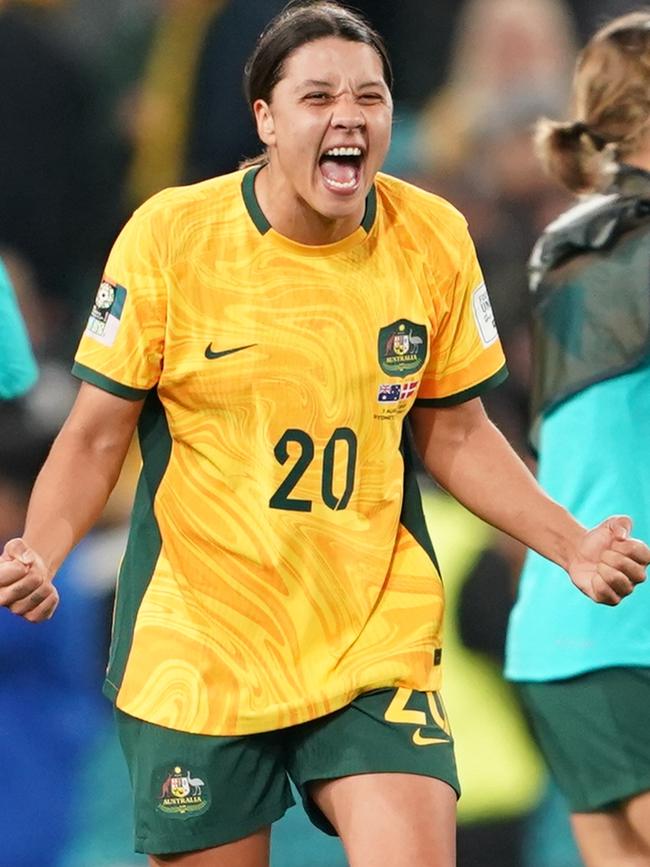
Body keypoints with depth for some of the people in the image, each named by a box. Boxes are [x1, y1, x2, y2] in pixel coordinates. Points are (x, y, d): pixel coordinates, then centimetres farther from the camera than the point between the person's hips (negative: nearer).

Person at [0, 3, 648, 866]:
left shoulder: (435, 240, -1)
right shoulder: (169, 235, -9)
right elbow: (96, 437, -3)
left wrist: (572, 545, -2)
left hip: (380, 641, 2)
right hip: (199, 654, -1)